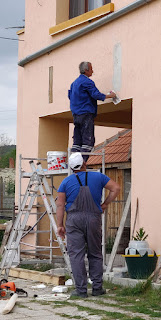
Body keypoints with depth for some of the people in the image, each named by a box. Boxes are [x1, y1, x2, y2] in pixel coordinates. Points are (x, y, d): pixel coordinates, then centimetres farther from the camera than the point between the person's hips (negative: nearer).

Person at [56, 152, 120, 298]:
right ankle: (97, 287, 12)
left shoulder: (67, 181, 7)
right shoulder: (97, 177, 7)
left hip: (74, 219, -1)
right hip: (93, 218, 1)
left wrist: (60, 225, 7)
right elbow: (116, 188, 7)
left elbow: (60, 204, 4)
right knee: (95, 254, 11)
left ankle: (81, 290, -2)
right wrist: (105, 204, 12)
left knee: (76, 255, 0)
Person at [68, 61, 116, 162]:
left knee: (77, 141, 8)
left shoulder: (75, 82, 19)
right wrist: (110, 95, -4)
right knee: (88, 140, -10)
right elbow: (96, 95, -16)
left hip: (76, 114, 9)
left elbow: (70, 95, 27)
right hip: (86, 114, -9)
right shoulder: (87, 82, -9)